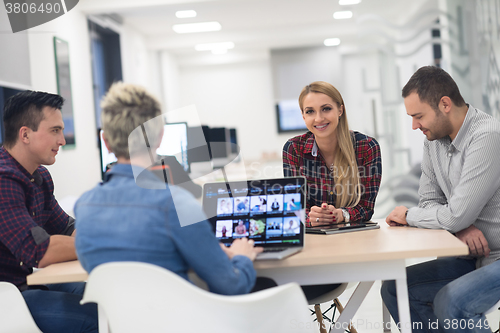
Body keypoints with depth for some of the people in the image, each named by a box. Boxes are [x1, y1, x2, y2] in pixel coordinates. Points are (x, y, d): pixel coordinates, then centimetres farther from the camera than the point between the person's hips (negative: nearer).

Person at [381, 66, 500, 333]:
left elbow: (456, 215, -26)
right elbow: (429, 200, 9)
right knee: (394, 289, 1)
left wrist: (408, 216, -7)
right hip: (474, 255, 9)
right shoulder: (434, 139, 4)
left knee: (450, 303, -30)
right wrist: (462, 227, -12)